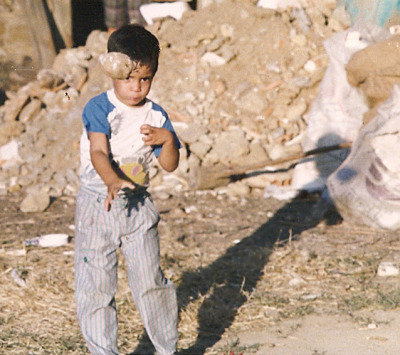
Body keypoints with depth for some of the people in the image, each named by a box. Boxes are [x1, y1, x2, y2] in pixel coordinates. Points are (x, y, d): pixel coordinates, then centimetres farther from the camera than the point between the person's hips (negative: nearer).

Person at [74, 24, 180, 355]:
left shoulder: (156, 115, 2)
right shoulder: (99, 109, -12)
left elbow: (170, 165, 3)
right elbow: (98, 152, -26)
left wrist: (167, 139, -17)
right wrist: (112, 181, -45)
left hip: (139, 206, 3)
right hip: (98, 203, -3)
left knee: (150, 280, 3)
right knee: (95, 284, 0)